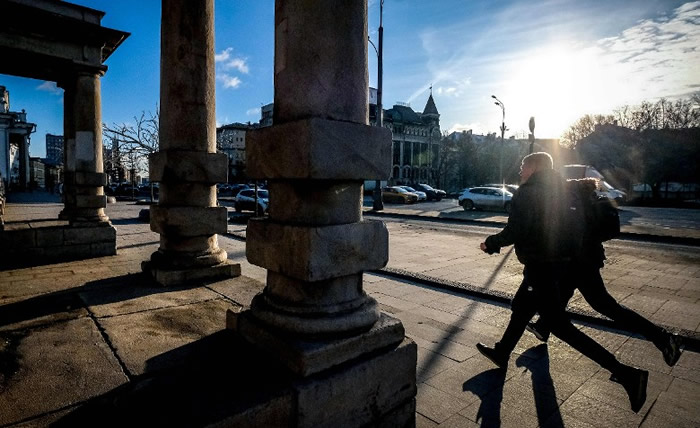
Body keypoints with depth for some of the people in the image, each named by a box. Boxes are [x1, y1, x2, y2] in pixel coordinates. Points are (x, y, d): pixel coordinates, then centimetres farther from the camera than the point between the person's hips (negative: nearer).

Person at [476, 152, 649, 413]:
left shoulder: (527, 192, -15)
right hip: (558, 260, 10)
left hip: (541, 264, -10)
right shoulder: (555, 189, 12)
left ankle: (624, 373, -2)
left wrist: (490, 243, -5)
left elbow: (514, 232, -21)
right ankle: (502, 353, 35)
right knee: (521, 307, 20)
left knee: (559, 325, -4)